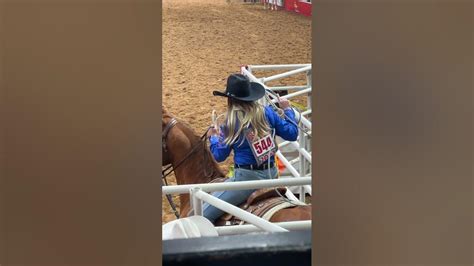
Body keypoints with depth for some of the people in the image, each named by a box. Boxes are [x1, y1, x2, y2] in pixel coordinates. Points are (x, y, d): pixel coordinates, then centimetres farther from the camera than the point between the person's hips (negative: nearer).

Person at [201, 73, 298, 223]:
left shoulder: (230, 124, -10)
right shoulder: (267, 113, 0)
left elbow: (219, 156, -1)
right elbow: (292, 134, 8)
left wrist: (213, 137, 19)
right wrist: (287, 110, 23)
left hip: (247, 177, -6)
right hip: (272, 174, 6)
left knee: (202, 216, -2)